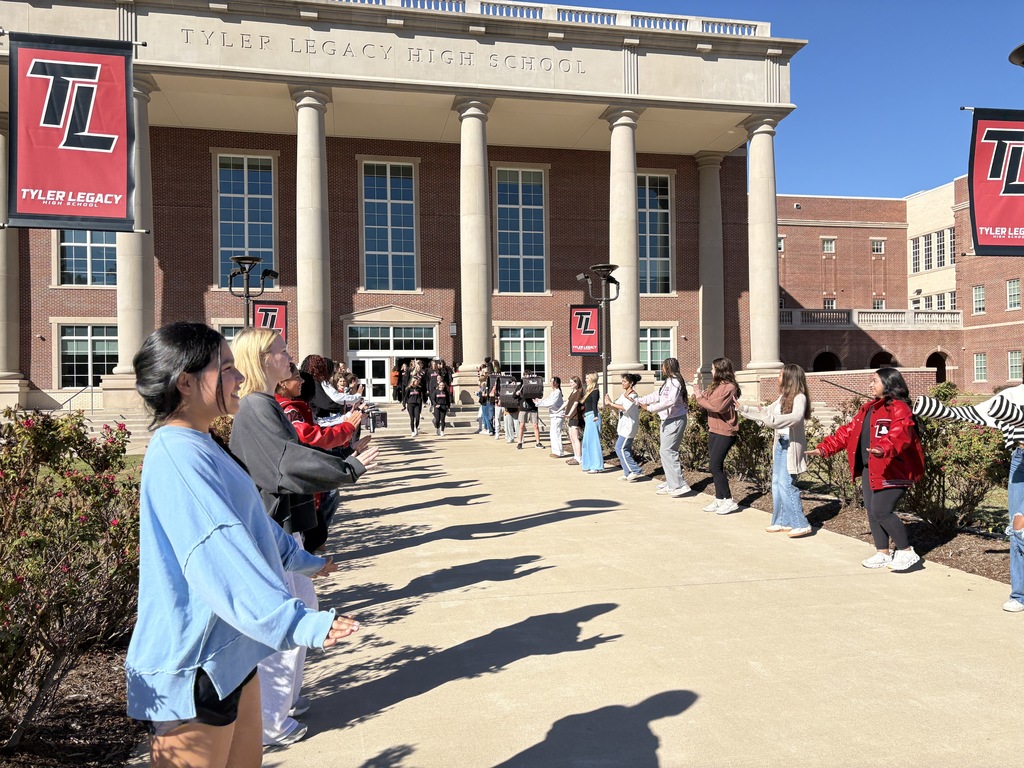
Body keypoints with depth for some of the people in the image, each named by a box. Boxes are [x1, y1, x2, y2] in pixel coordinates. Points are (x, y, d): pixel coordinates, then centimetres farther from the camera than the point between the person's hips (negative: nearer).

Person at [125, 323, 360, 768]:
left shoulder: (199, 446, 10)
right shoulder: (177, 456, -24)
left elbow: (248, 520, 23)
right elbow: (220, 553, -35)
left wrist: (303, 560, 34)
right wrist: (298, 623, -42)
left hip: (229, 652, 10)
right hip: (194, 668, -10)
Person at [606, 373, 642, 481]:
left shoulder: (633, 395, -14)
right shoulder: (624, 394, 13)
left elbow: (624, 408, -27)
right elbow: (617, 406, 8)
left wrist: (611, 403, -24)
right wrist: (609, 403, -11)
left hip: (629, 426, -9)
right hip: (624, 426, 9)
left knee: (620, 448, -11)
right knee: (625, 449, 11)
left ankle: (635, 471, -6)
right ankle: (628, 473, 17)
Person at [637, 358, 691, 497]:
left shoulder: (675, 382, -16)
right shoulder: (668, 382, 15)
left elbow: (670, 401, -28)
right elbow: (656, 395, 23)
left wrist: (649, 408, -27)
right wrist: (638, 401, 20)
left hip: (675, 420, -10)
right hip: (667, 420, 10)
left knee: (668, 451, -13)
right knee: (664, 451, 13)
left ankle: (680, 485, -12)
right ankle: (671, 483, 20)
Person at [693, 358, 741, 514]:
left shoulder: (730, 387, -13)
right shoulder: (715, 386, 13)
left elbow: (716, 407, -23)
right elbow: (704, 399, 9)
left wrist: (700, 398, -13)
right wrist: (697, 386, 3)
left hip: (725, 432, -9)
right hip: (713, 430, 9)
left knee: (716, 466, -11)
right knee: (714, 466, 10)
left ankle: (729, 501, -3)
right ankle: (719, 500, 17)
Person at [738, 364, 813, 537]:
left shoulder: (799, 397, -13)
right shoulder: (783, 397, 14)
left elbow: (796, 417, -32)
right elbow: (766, 411, 26)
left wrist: (772, 418, -38)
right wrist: (742, 408, 24)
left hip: (792, 445, -9)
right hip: (780, 443, 9)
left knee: (786, 484, -12)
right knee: (776, 483, 10)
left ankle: (801, 524, -4)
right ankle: (782, 521, 19)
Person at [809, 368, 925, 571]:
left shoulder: (898, 408, -11)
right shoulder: (868, 409, 18)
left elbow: (900, 433, -29)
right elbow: (848, 432, 21)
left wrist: (884, 448, -48)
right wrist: (825, 448, 15)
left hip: (892, 470, -9)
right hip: (870, 470, 9)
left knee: (881, 511, -13)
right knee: (872, 511, 10)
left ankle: (906, 552, 3)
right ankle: (883, 554, 22)